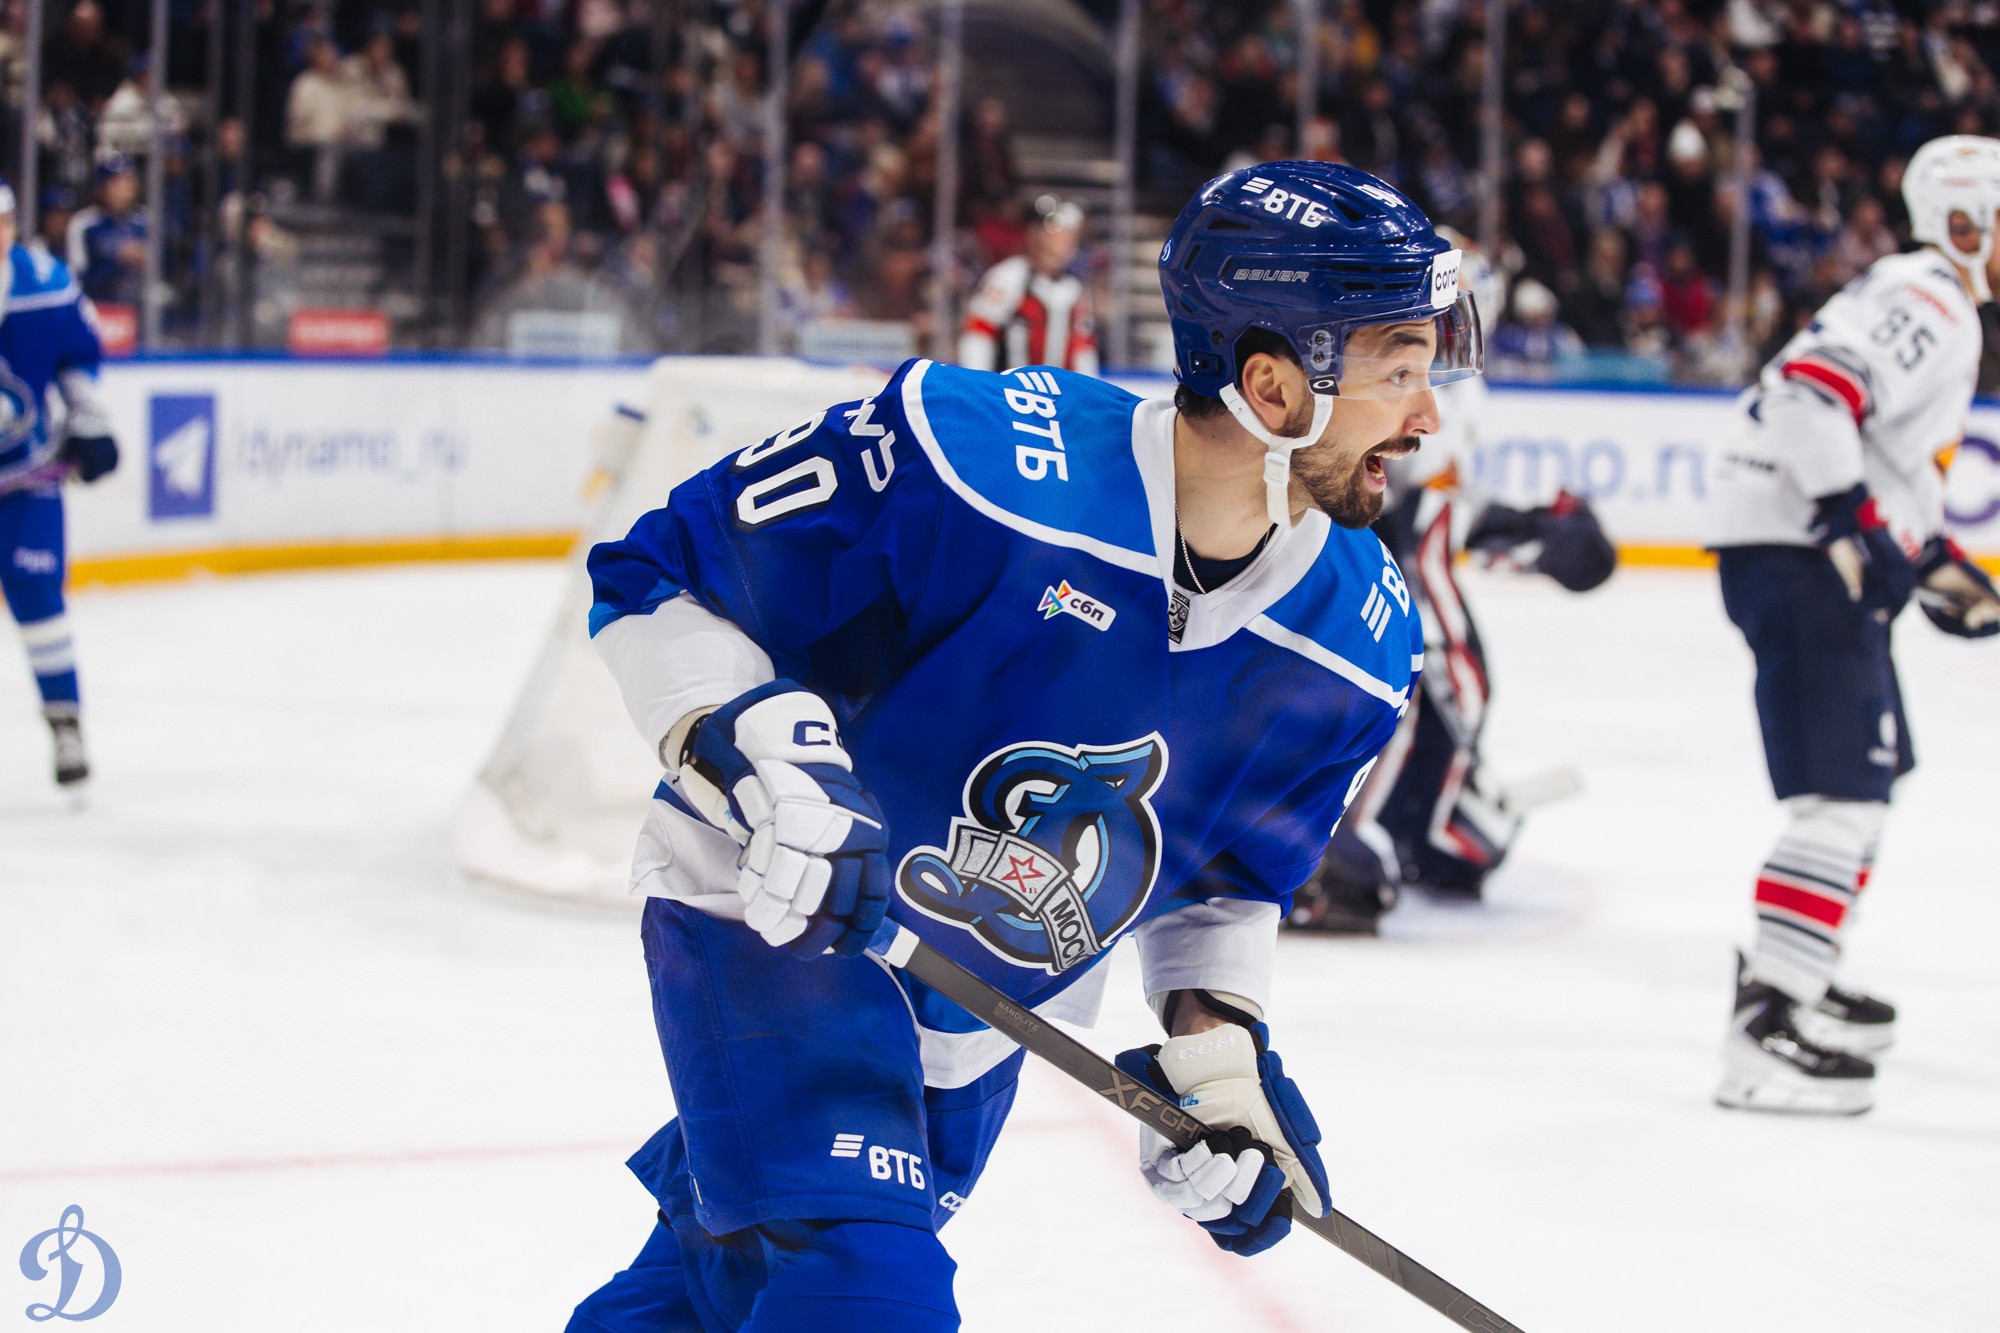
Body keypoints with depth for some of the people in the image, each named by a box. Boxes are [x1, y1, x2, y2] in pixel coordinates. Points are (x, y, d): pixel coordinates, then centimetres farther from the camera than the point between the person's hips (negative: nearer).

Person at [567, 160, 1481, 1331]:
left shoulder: (1358, 651, -12)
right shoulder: (971, 456, -30)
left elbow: (1228, 870, 7)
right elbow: (659, 578, -18)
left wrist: (1217, 1045, -6)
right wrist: (759, 757, -32)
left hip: (980, 1024, 6)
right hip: (774, 918, -6)